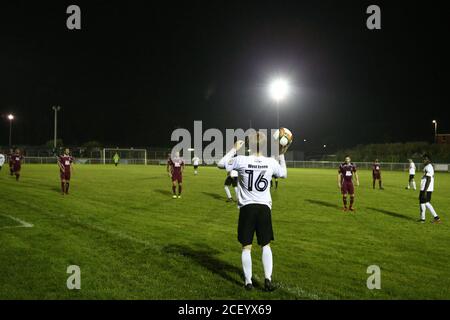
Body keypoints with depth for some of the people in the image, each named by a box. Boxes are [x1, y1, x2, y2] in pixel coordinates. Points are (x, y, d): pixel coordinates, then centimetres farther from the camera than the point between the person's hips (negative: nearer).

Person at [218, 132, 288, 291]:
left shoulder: (241, 160, -10)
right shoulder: (271, 162, -3)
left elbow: (221, 164, 5)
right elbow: (284, 174, 19)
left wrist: (234, 149, 12)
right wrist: (282, 155, 26)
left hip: (247, 207, -1)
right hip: (264, 208, 2)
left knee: (246, 247, 8)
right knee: (266, 245, 15)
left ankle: (248, 282, 13)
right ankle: (268, 279, 9)